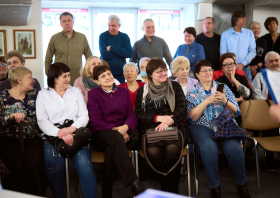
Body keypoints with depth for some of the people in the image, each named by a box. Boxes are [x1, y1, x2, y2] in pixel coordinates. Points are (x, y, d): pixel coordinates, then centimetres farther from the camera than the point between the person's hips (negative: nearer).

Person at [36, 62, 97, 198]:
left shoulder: (75, 91, 20)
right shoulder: (43, 94, 13)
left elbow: (84, 115, 9)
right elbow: (42, 121, 0)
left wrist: (72, 128, -12)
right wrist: (60, 134, -18)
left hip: (76, 133, 1)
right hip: (53, 136, -1)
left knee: (84, 162, -30)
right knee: (52, 162, -32)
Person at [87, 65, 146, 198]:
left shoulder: (123, 92, 18)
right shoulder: (93, 94, 7)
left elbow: (131, 116, 10)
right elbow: (95, 121, -3)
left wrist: (126, 127, -14)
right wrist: (115, 130, -15)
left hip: (121, 132, 2)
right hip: (100, 135, -2)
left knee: (111, 149, -35)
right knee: (115, 137, -38)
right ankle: (134, 182, -46)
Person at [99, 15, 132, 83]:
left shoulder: (124, 37, 5)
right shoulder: (103, 36, -1)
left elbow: (129, 53, -11)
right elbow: (104, 54, -14)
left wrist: (111, 48, -13)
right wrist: (121, 55, -10)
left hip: (120, 74, 2)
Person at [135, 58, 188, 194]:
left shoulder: (175, 86, 17)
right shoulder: (142, 91, 18)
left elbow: (182, 109, 6)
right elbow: (138, 115, 8)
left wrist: (168, 121, -12)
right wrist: (158, 118, -9)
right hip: (151, 128, 0)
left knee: (172, 149, -35)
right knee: (153, 152, -34)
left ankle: (171, 190, -17)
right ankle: (166, 185, -12)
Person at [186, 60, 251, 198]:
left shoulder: (223, 87, 16)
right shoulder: (192, 93, 11)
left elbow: (236, 112, 11)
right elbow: (191, 117, -2)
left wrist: (225, 101, -8)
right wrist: (207, 101, -10)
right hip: (202, 127, -1)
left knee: (234, 148, -30)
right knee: (209, 148, -35)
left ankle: (241, 185, -9)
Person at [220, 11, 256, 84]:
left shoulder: (249, 33, 8)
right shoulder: (225, 34, 3)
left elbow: (252, 52, 4)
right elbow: (223, 53, 1)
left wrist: (242, 64, -8)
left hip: (245, 69, 1)